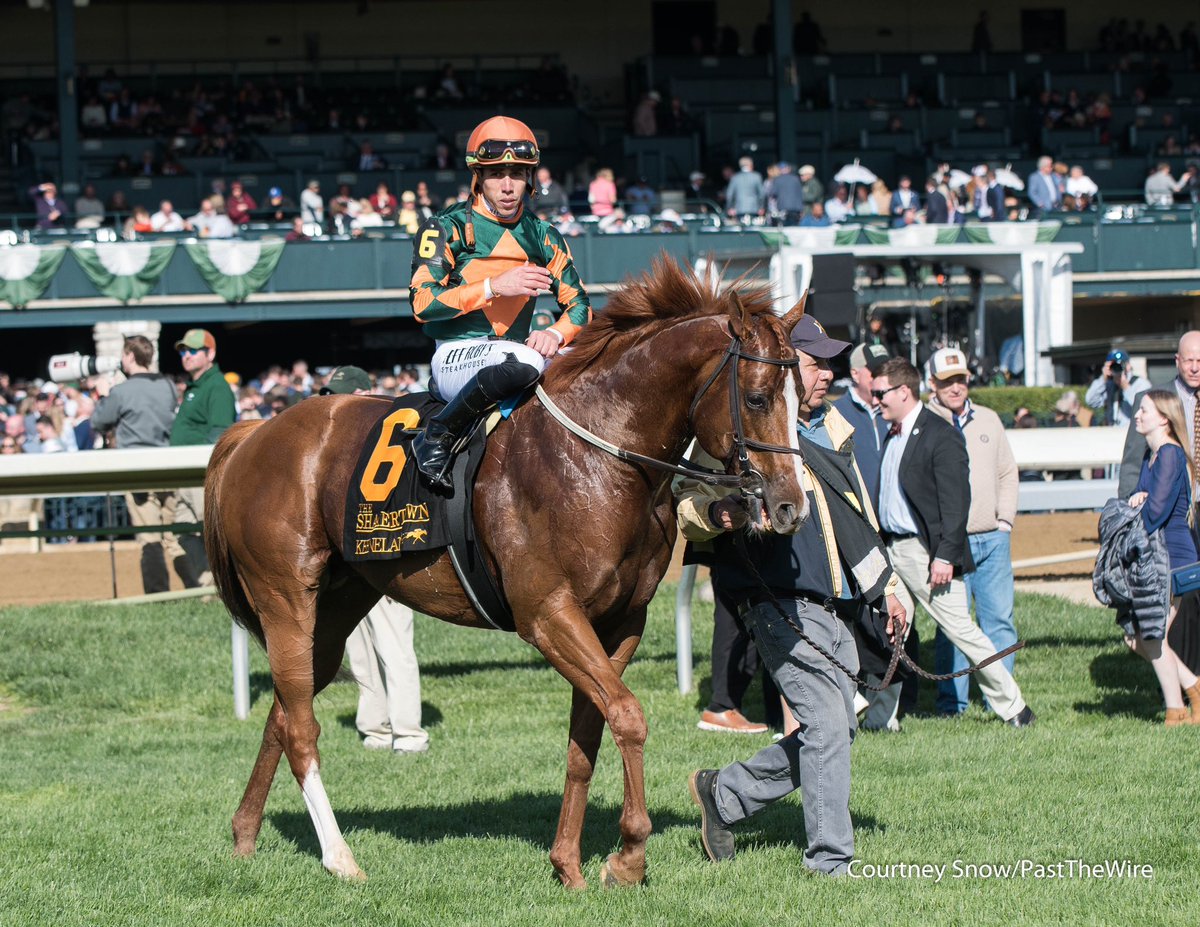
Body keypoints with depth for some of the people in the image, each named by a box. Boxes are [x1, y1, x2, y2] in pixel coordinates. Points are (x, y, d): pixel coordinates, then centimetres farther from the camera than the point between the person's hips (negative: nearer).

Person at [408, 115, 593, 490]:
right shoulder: (447, 228, -2)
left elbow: (579, 306, 11)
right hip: (455, 357, -6)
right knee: (522, 361, -38)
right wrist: (494, 286, -21)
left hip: (516, 352, 6)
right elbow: (422, 304, -13)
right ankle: (439, 436, -23)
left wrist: (556, 333, -13)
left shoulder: (542, 236, 13)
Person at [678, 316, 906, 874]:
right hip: (785, 607, -8)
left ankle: (724, 793, 26)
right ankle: (830, 860, -5)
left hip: (837, 607, 8)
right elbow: (686, 504, -11)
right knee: (827, 727, -12)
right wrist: (714, 514, -34)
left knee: (835, 730, 10)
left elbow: (859, 519, 27)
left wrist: (885, 588, 25)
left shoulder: (832, 428, 18)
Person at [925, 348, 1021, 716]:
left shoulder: (988, 420, 15)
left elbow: (1007, 473, 21)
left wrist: (1005, 518, 9)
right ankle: (951, 704, 4)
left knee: (999, 620, 4)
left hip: (992, 539, 4)